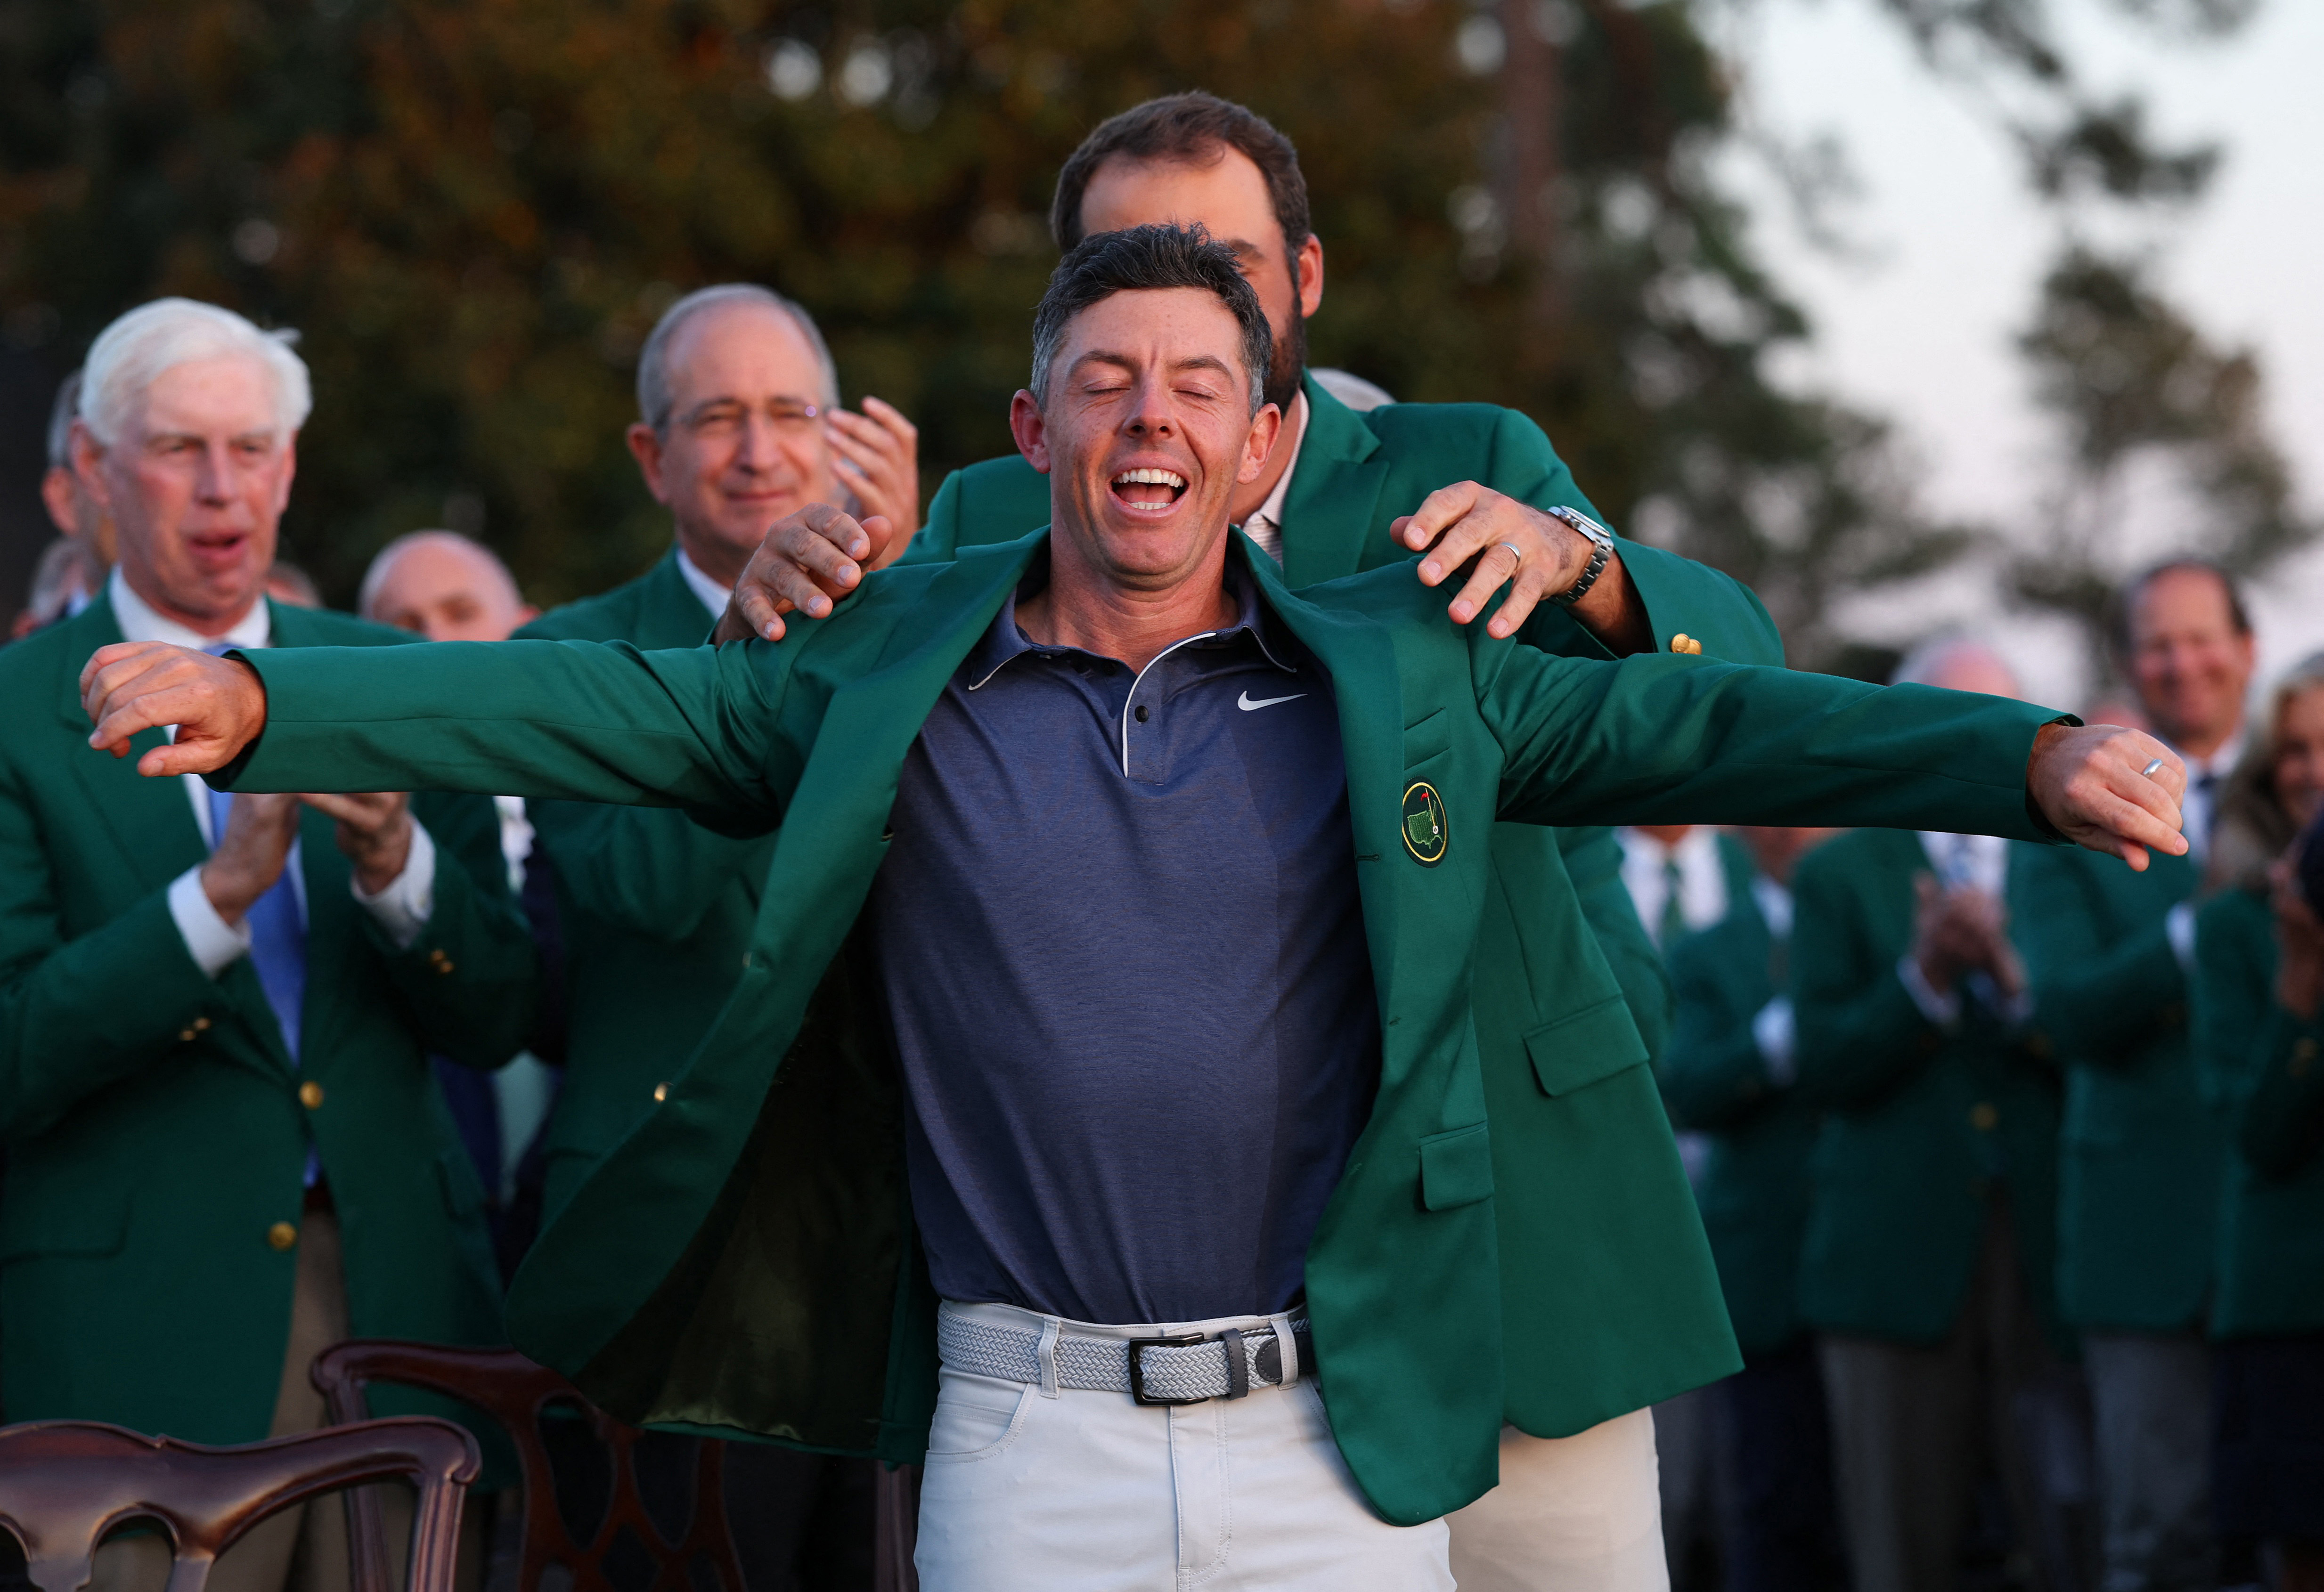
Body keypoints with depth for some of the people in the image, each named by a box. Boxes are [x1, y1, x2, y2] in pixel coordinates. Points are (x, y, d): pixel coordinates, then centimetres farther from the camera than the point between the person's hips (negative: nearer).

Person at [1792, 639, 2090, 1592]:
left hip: (2050, 1259, 1)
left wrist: (2011, 979, -15)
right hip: (1898, 1256, -1)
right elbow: (1822, 1068, -1)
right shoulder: (1839, 876, 9)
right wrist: (1924, 979, -15)